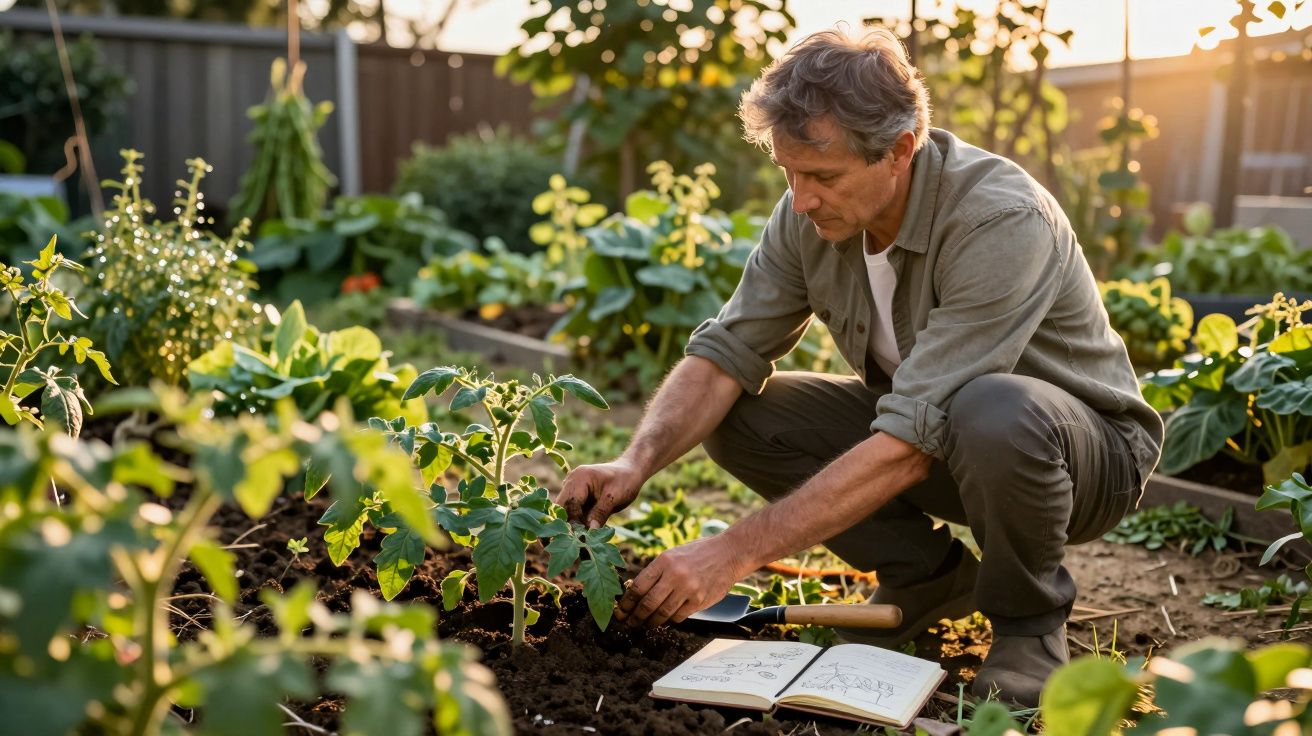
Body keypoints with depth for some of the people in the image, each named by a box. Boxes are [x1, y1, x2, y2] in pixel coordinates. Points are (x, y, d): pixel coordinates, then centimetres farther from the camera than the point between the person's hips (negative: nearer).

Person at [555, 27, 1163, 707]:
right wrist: (636, 463, -30)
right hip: (919, 428, 6)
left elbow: (912, 444, -38)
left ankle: (1029, 615, -8)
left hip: (1086, 445, -5)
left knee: (992, 411, -41)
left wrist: (735, 551, -39)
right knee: (737, 414, -12)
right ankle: (927, 577, 5)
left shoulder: (1001, 221, -33)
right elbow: (726, 351, -11)